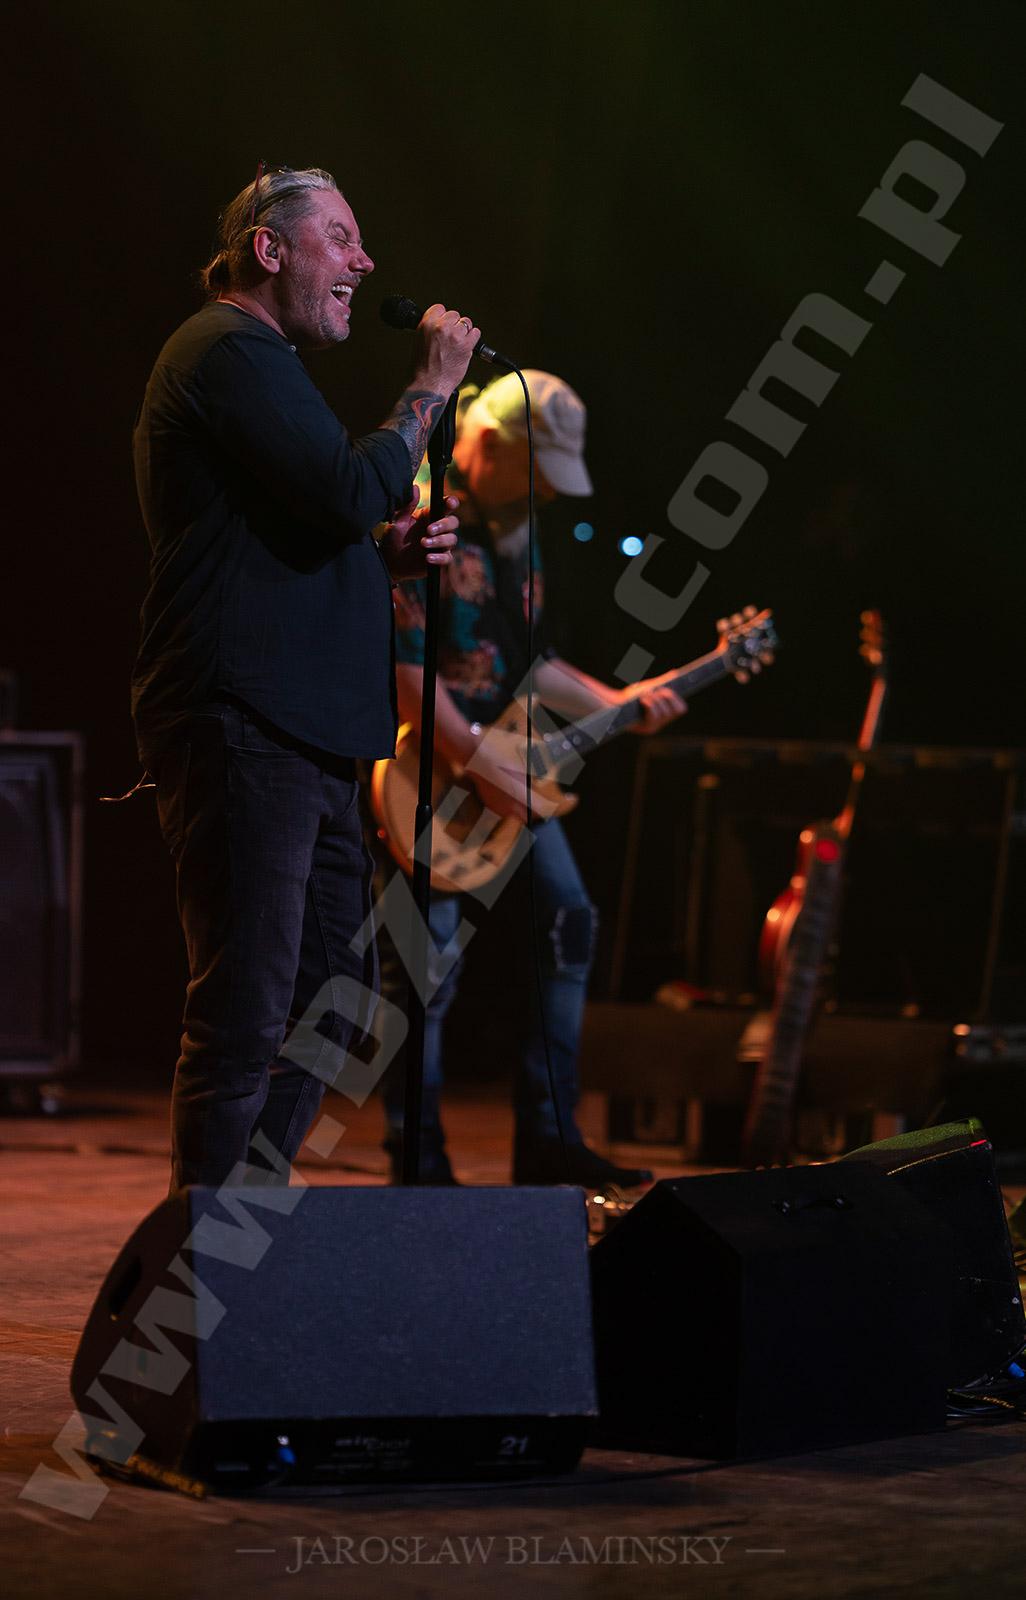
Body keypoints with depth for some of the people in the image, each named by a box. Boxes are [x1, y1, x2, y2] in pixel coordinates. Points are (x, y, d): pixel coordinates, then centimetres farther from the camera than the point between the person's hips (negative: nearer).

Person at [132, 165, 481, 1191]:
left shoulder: (259, 363, 27)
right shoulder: (232, 352, -8)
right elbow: (351, 489, -20)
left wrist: (387, 558, 13)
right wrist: (430, 390, -7)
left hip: (299, 737, 11)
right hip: (242, 729, -11)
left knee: (336, 985, 14)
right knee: (247, 1005, -11)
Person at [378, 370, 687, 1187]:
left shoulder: (513, 528, 15)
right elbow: (400, 664, -21)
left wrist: (618, 703, 12)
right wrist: (480, 766, -22)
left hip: (513, 767, 9)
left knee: (567, 921, 8)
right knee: (425, 967, -7)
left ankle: (547, 1142, 14)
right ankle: (420, 1171, 1)